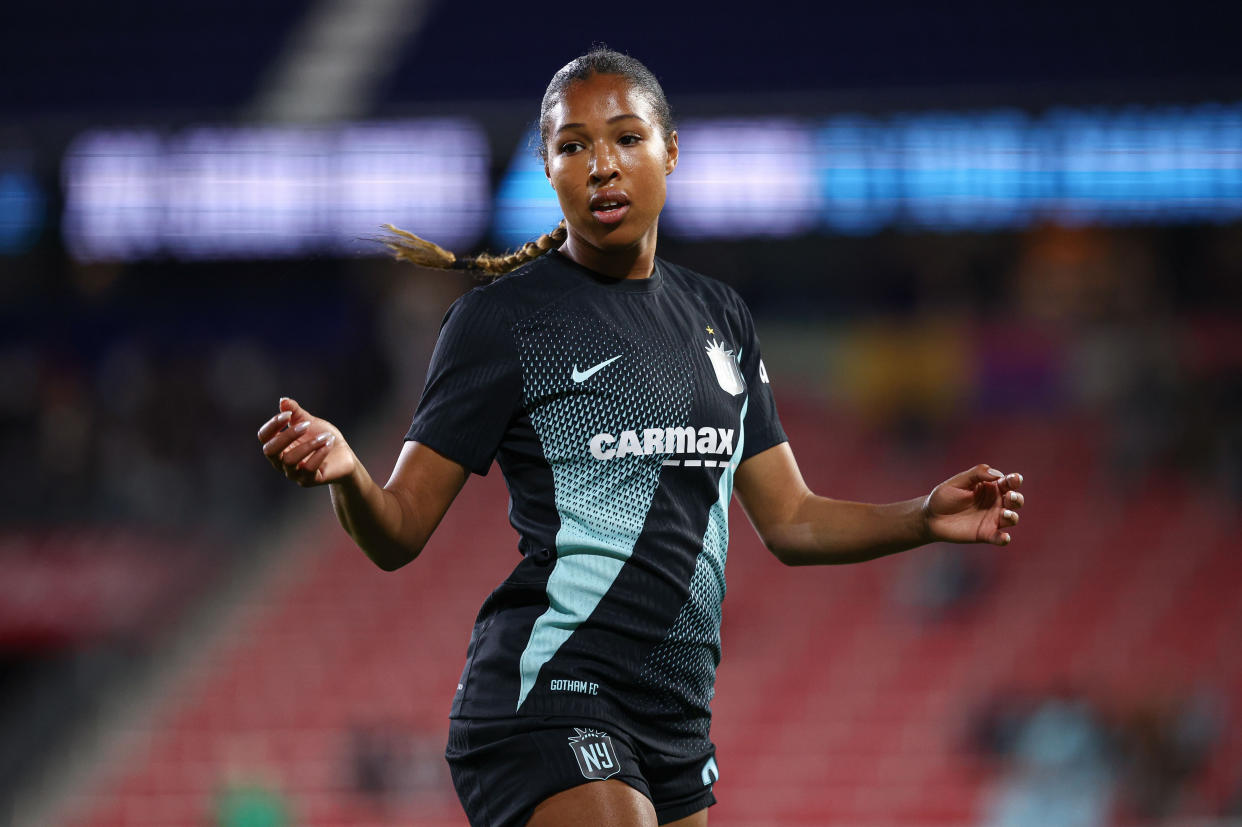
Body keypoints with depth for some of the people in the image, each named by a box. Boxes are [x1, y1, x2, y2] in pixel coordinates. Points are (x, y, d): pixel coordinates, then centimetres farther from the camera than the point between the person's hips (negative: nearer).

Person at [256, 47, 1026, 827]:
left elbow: (790, 520, 20)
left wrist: (925, 518, 5)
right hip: (549, 698, -7)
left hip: (677, 723, 7)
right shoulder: (502, 317, -4)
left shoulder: (718, 317, 15)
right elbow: (398, 533, -7)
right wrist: (345, 470, -28)